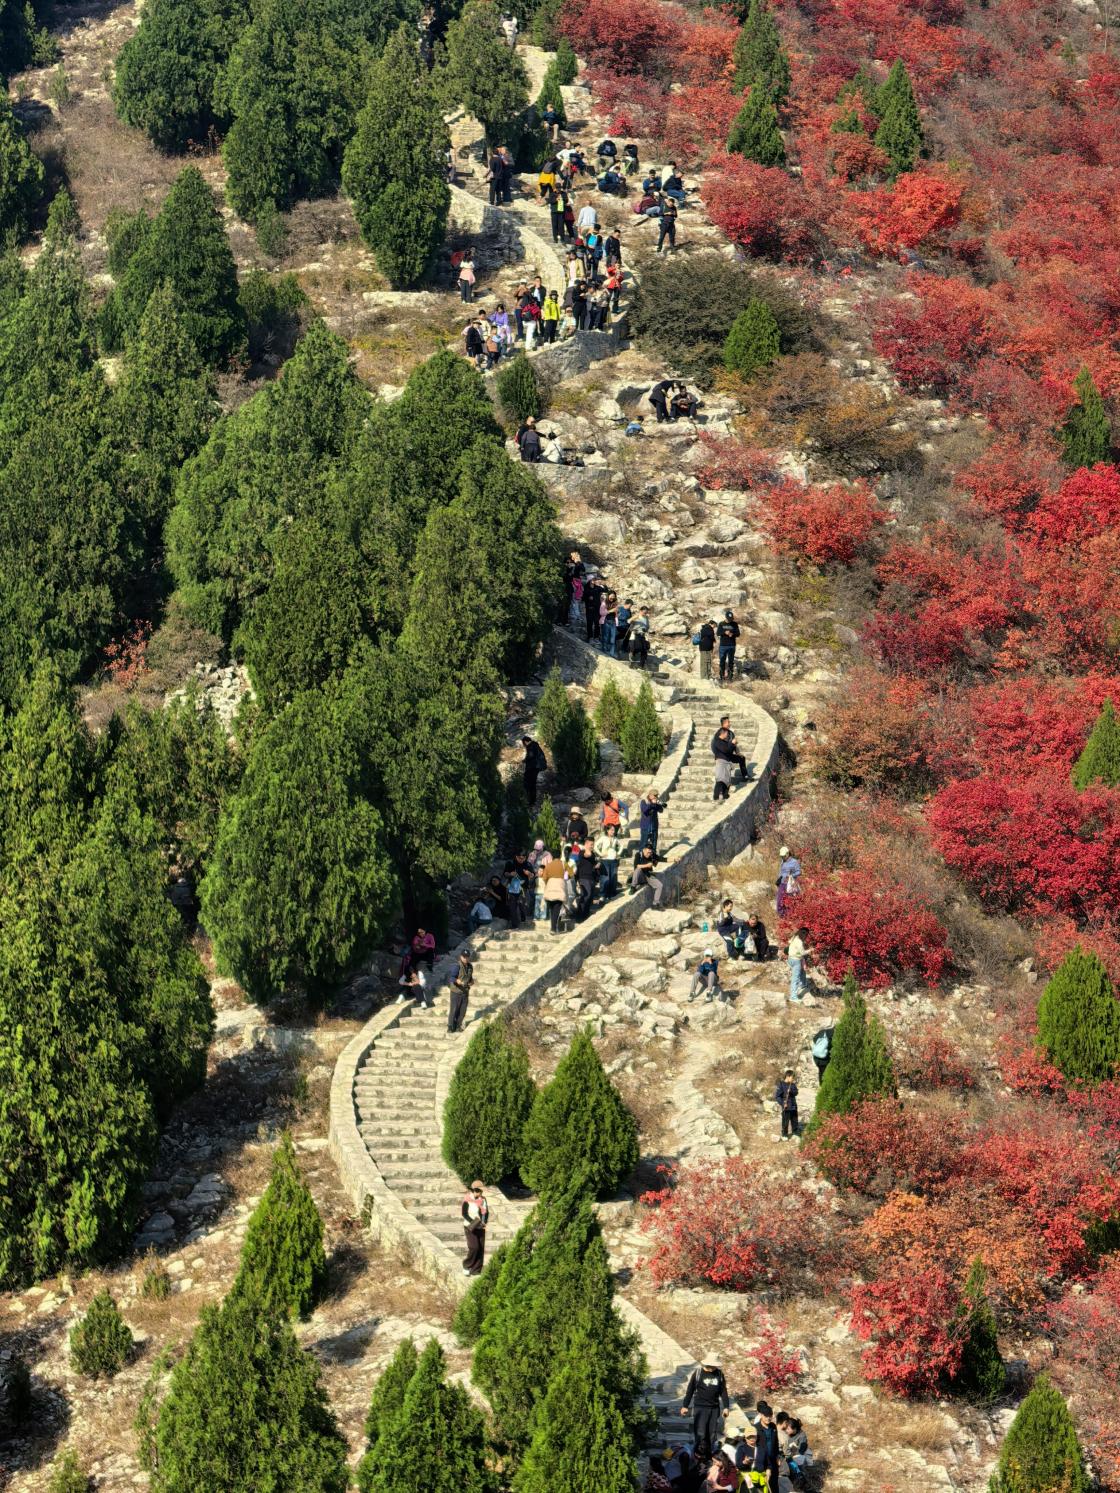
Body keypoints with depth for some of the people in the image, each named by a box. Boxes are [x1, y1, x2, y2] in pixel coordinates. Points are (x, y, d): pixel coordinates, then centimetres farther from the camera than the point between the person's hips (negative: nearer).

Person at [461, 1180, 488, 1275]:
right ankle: (466, 1266, 5)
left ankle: (476, 1270, 9)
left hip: (481, 1228, 5)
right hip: (470, 1228, -5)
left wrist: (485, 1222, -9)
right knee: (474, 1247, -16)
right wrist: (473, 1222, -22)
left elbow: (487, 1212, 8)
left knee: (481, 1249, 0)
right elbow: (464, 1213, -13)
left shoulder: (483, 1199, 2)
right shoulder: (467, 1200, -14)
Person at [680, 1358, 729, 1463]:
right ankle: (699, 1454, -1)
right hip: (700, 1407, -4)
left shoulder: (719, 1374, 5)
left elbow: (723, 1391, 13)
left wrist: (725, 1407, 10)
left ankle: (710, 1453, 13)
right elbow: (690, 1390, -1)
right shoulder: (697, 1373, -5)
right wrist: (685, 1406, -1)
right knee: (700, 1433, -8)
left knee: (713, 1433, 5)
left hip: (715, 1408, 4)